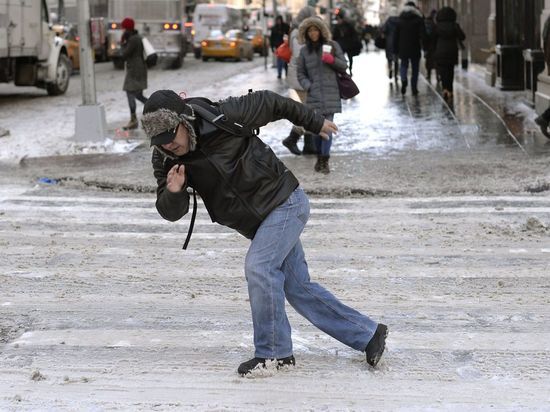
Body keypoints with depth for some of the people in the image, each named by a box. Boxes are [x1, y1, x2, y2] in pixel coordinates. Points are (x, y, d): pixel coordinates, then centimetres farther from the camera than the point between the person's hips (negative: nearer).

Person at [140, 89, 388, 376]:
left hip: (285, 202, -7)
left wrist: (315, 123, 7)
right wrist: (173, 192, -33)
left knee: (258, 267, -23)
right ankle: (368, 334, 19)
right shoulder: (166, 160, -8)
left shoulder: (223, 118, -23)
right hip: (258, 223, 7)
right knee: (299, 288, 9)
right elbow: (171, 212, -8)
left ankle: (273, 352, -10)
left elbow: (269, 103, -6)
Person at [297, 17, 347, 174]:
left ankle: (325, 161, -8)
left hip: (331, 94, -2)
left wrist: (332, 60, -12)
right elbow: (301, 73, 14)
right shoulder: (304, 51, 11)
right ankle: (319, 157, 18)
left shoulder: (332, 45, 6)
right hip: (314, 94, 2)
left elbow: (344, 66, 7)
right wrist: (308, 86, -3)